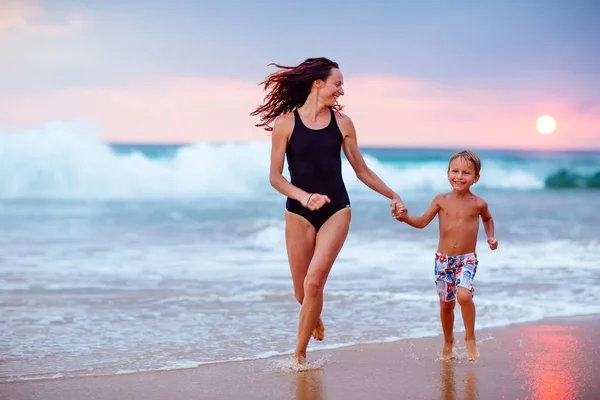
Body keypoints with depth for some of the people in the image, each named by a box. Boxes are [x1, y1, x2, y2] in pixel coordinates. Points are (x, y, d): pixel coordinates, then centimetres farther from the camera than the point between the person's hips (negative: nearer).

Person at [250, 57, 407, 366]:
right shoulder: (286, 123, -6)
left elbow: (361, 170, 11)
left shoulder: (342, 123, 2)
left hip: (336, 211, 1)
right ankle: (315, 317, 45)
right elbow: (275, 177, -7)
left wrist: (393, 196, 9)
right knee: (302, 292, 7)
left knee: (314, 282, -15)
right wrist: (303, 196, -23)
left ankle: (299, 353, 0)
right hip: (299, 213, -1)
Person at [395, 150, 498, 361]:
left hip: (467, 259, -2)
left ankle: (470, 339, -5)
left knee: (464, 295, -26)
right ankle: (448, 343, 35)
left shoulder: (478, 204, -4)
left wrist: (491, 237, 4)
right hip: (443, 259, 2)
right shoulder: (441, 200, -4)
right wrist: (406, 218, -18)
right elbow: (423, 221, 0)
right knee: (446, 304, 12)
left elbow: (488, 218, 18)